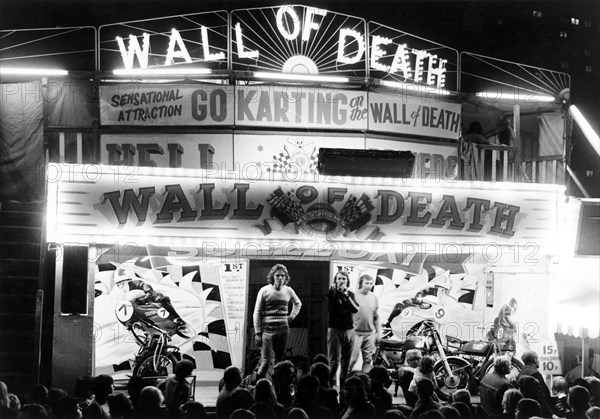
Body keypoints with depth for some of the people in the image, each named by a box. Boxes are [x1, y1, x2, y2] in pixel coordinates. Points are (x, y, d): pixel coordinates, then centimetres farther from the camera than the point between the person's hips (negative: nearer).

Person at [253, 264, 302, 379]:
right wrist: (257, 333, -6)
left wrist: (291, 316, 13)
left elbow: (298, 304, 29)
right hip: (267, 330, -4)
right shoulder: (265, 291, -2)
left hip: (283, 330, 4)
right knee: (266, 362, -10)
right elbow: (257, 313, -1)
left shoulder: (288, 291, 8)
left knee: (279, 361, 6)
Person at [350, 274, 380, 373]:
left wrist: (377, 332, 14)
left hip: (370, 333, 5)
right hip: (356, 332, -5)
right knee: (353, 358, -8)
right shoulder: (354, 296, -6)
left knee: (368, 359, 7)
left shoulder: (373, 297, 9)